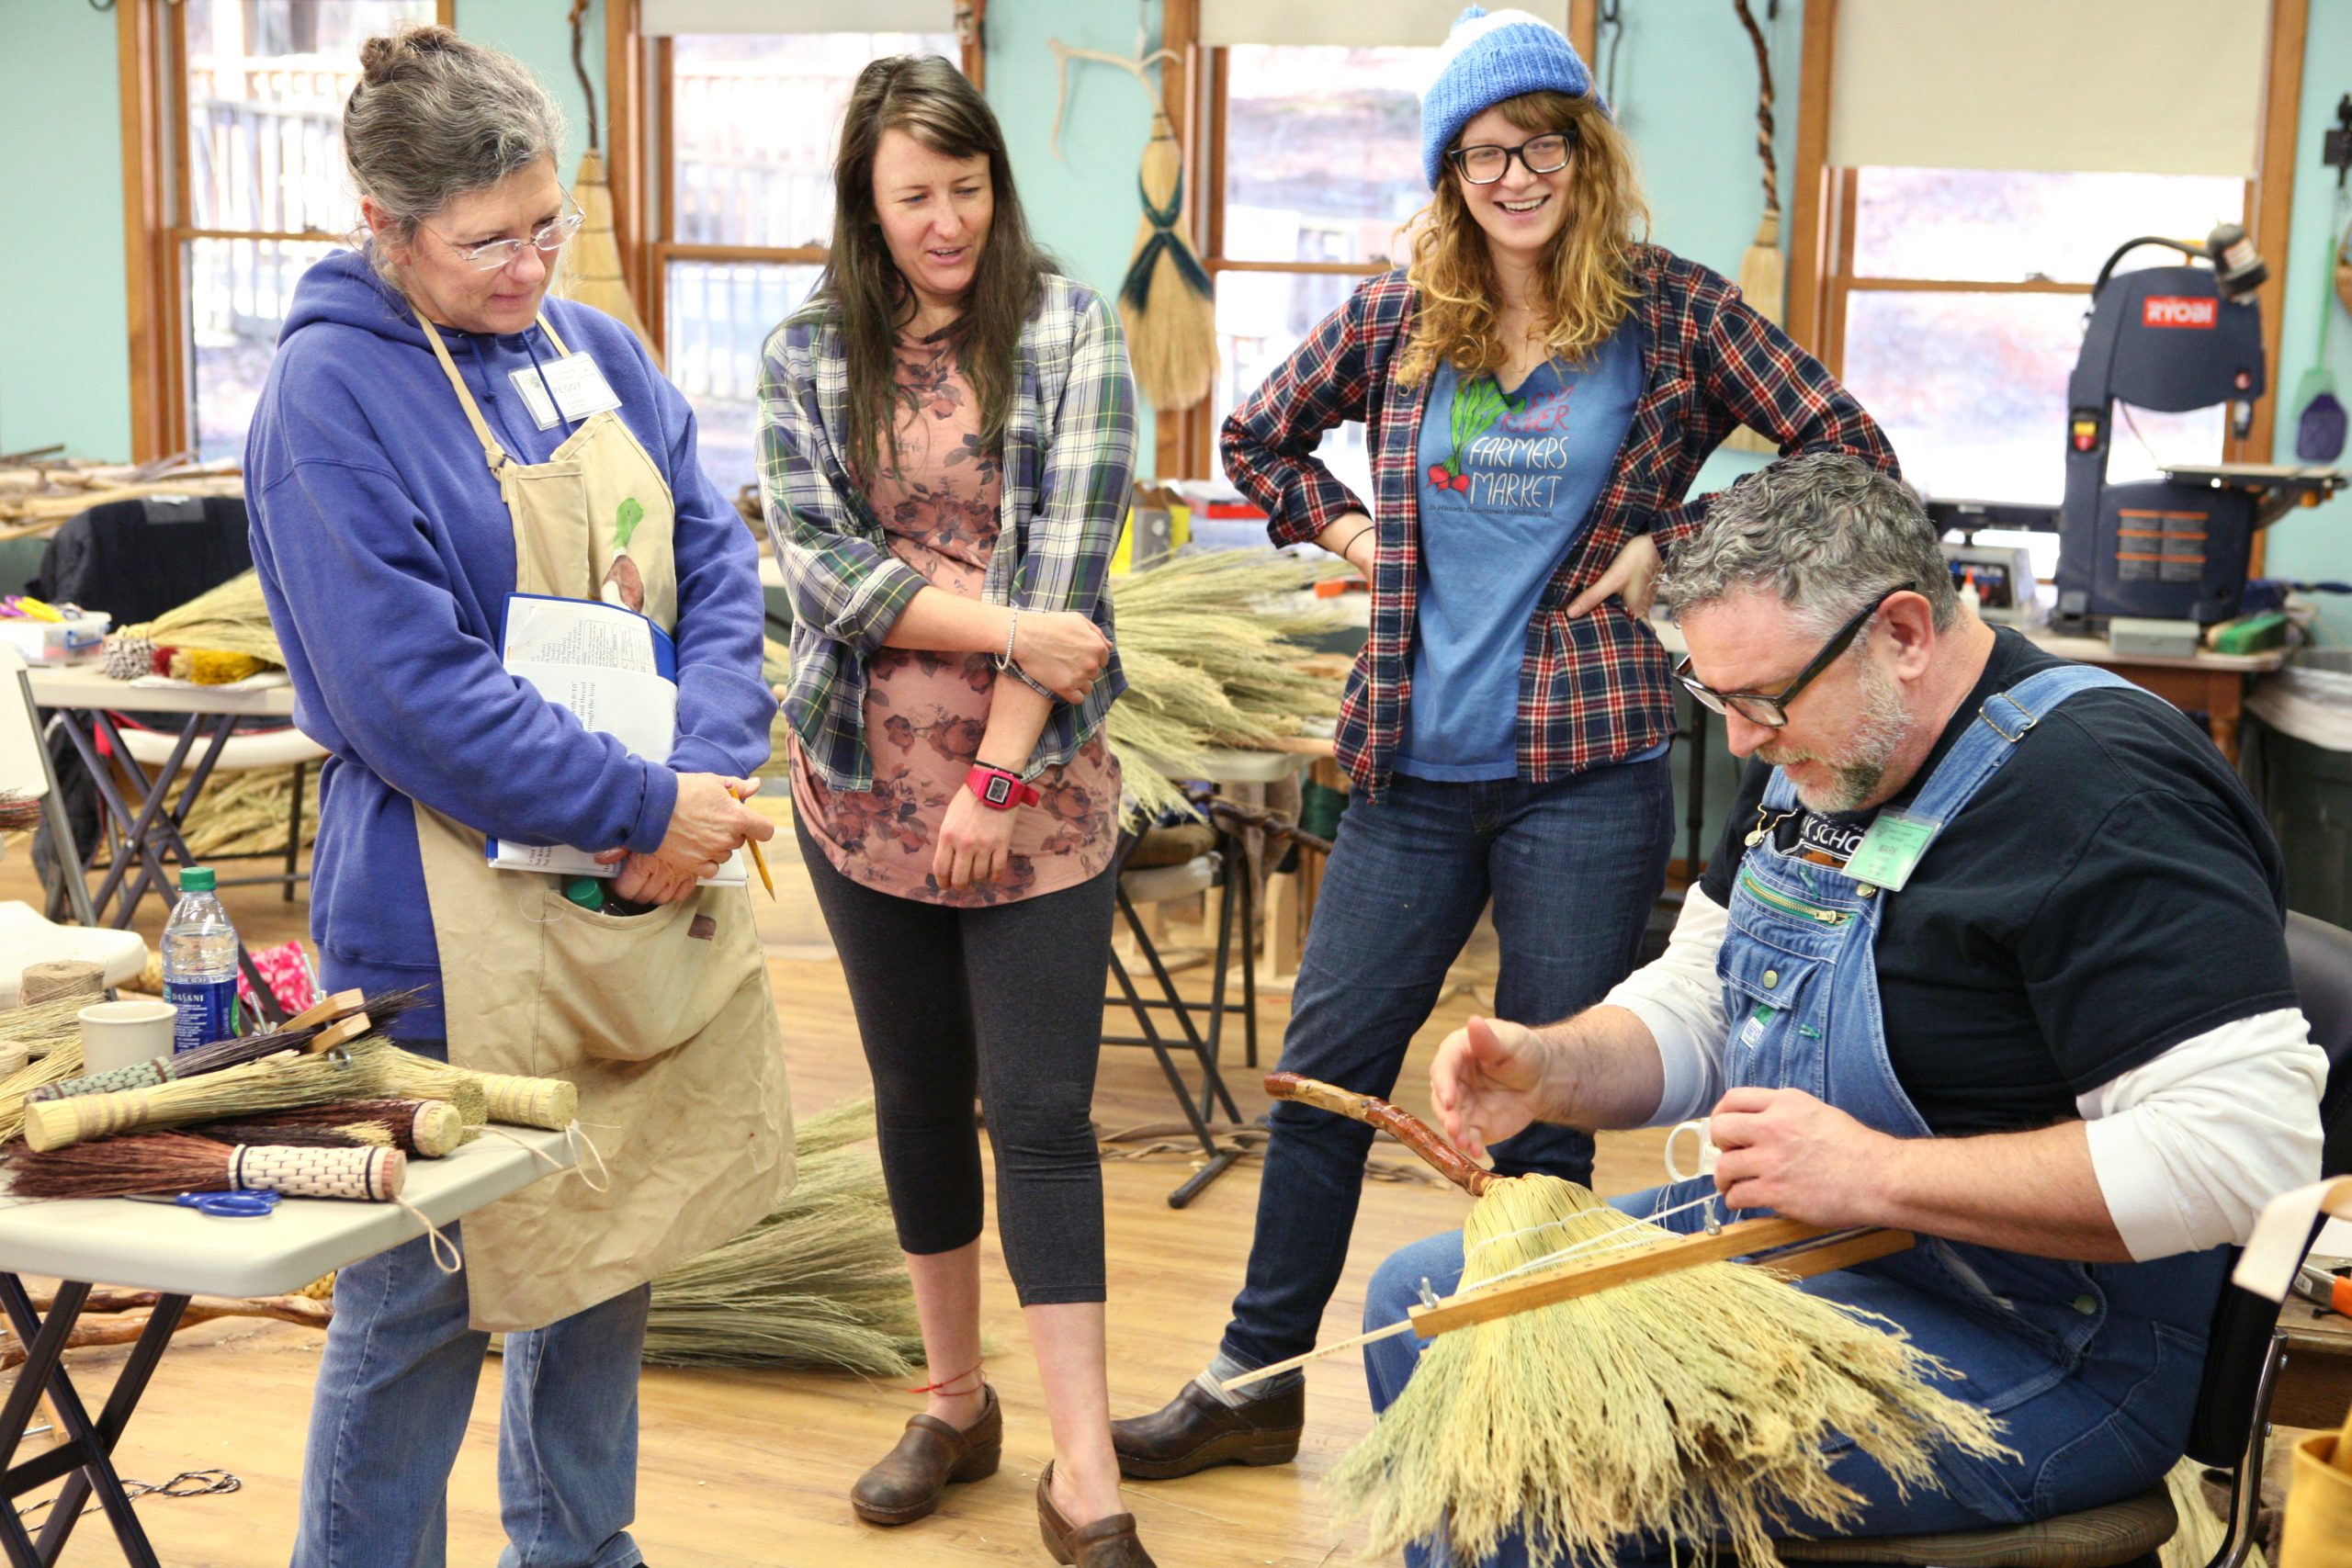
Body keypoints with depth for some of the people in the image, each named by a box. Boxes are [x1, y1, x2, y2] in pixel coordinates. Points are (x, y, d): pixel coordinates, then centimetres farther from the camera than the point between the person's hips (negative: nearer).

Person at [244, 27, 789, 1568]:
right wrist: (642, 806, -18)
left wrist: (706, 770, -12)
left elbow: (715, 568, 5)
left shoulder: (597, 351, 7)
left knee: (612, 1245, 19)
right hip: (462, 920, -7)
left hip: (650, 875, 7)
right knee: (422, 1295, 4)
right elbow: (407, 691, -19)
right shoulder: (333, 397, -13)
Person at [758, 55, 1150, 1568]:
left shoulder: (1069, 331, -3)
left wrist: (1001, 772, -14)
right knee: (920, 1099, 13)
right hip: (869, 786, 3)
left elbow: (1070, 562, -10)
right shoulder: (809, 355, 3)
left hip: (1036, 789, -3)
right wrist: (1008, 630, -17)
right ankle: (956, 1401, 30)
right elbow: (819, 561, -7)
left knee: (1040, 1112, -5)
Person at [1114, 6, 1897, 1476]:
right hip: (1414, 762, 3)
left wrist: (1673, 542, -6)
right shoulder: (1397, 317, 6)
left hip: (1588, 765, -3)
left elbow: (1852, 455, -1)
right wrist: (1350, 533, 6)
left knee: (1545, 1103, 6)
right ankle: (1256, 1379, 24)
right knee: (1326, 1066, 9)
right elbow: (1258, 438, 21)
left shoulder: (1671, 311, -2)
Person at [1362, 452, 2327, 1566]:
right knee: (1421, 1301, 11)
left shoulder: (2104, 797, -23)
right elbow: (1693, 1008, 17)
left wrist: (1880, 1173, -28)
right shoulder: (1822, 754, 8)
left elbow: (2246, 1148, -29)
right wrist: (1550, 1069, -6)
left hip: (2033, 1346, -9)